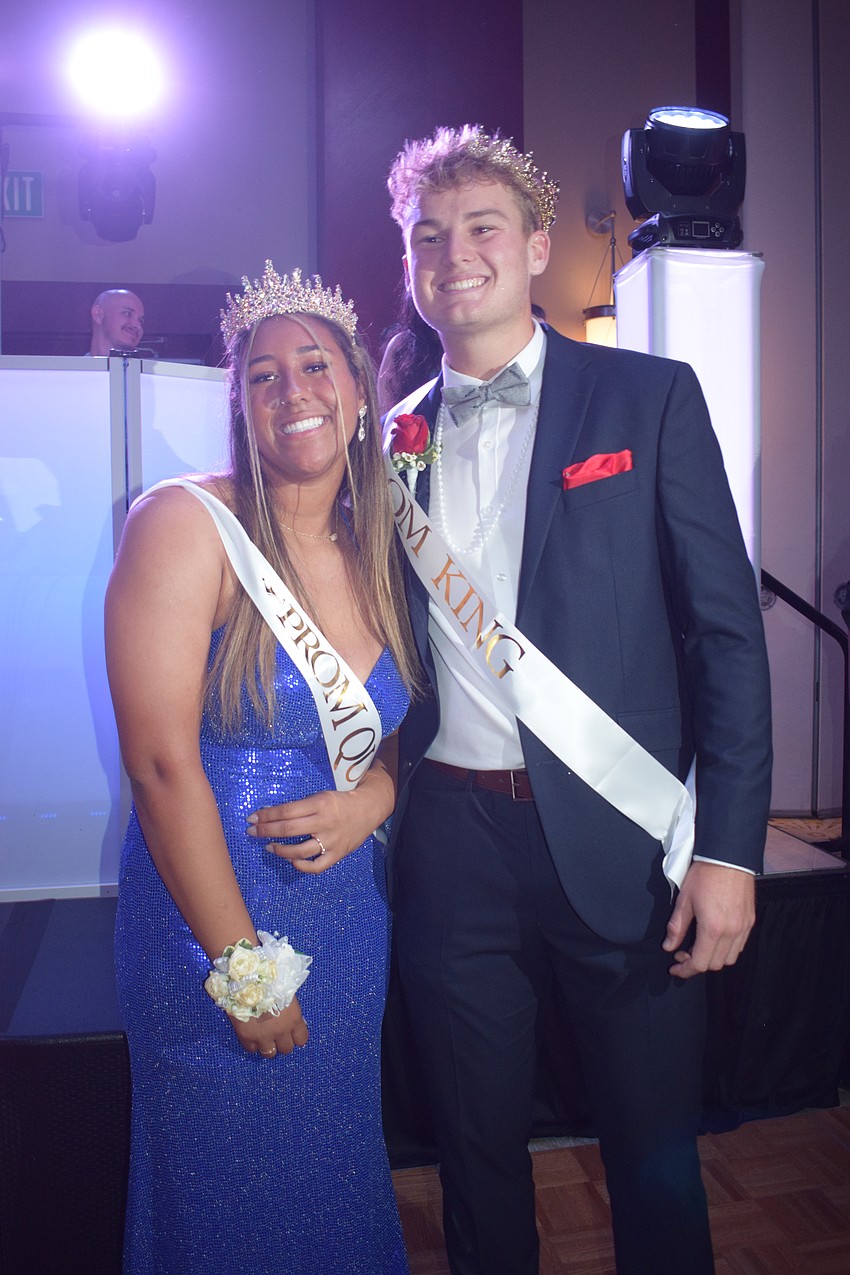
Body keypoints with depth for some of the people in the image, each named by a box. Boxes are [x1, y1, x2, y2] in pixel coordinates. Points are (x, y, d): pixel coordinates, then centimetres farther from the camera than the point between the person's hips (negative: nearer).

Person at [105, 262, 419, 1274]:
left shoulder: (379, 552, 4)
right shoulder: (184, 524, -15)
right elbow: (162, 763, -19)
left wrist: (372, 797, -9)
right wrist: (245, 968, -15)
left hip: (349, 910, 5)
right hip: (211, 914, -5)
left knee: (340, 1181, 22)